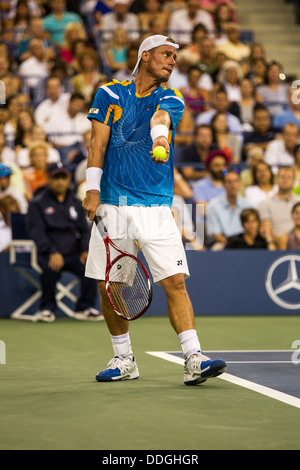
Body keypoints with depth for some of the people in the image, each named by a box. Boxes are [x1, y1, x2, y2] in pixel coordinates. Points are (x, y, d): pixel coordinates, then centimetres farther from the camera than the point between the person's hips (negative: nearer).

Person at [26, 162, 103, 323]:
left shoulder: (76, 204, 18)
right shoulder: (37, 204, 5)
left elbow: (84, 230, 15)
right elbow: (36, 231, -6)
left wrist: (86, 251, -6)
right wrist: (52, 253, -21)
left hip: (73, 254, 3)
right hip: (48, 254, -3)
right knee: (51, 268, -37)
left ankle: (85, 308, -13)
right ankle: (47, 308, -15)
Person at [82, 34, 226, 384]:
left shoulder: (171, 99, 7)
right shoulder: (110, 94, 9)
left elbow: (159, 118, -16)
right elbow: (98, 143, 2)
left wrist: (160, 137, -40)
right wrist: (92, 189, -9)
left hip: (155, 207, -1)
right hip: (112, 205, 1)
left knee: (174, 281, -12)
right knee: (108, 285, 4)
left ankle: (193, 359, -14)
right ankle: (124, 359, 20)